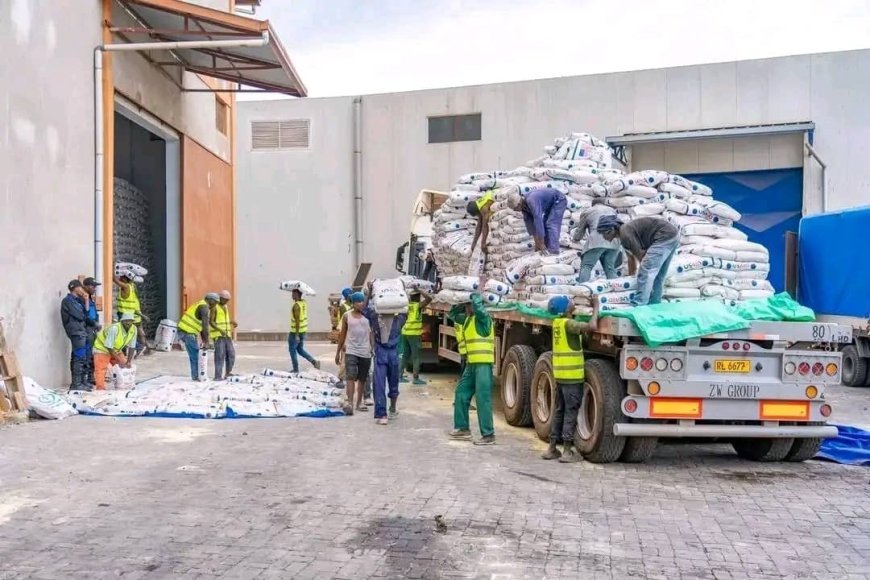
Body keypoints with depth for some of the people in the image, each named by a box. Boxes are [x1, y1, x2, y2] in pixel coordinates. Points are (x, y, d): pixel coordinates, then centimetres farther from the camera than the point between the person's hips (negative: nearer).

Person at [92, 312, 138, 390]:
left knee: (125, 367, 2)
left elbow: (132, 347, -8)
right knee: (101, 369, -16)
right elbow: (109, 347, -30)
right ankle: (100, 388, -14)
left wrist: (128, 362, -16)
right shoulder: (114, 329, -33)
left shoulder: (134, 329, -15)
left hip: (116, 350, 7)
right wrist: (119, 361, -28)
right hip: (102, 348, -6)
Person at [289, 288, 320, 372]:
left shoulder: (296, 305, -20)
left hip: (296, 331, -8)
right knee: (300, 349, 17)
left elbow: (297, 320, -23)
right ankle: (314, 361, 4)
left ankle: (296, 369, 10)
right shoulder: (304, 302, 4)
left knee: (292, 350, 6)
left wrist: (296, 335, -23)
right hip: (303, 330, 8)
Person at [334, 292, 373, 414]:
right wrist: (338, 352, 10)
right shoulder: (347, 316, 2)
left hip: (365, 352, 2)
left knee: (362, 379, 10)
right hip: (351, 351, -2)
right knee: (351, 377, -13)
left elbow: (371, 333, 5)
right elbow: (342, 334, 9)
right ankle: (350, 403, -16)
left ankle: (359, 402, 21)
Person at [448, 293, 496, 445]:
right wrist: (461, 304, 13)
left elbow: (478, 306, -30)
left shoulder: (483, 317, -9)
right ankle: (463, 428, 22)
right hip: (472, 364, 9)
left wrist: (475, 294, -11)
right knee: (461, 393, 13)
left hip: (483, 364, -9)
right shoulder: (467, 318, 15)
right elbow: (453, 314, 29)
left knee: (483, 398, -9)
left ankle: (488, 435, -7)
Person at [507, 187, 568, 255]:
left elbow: (538, 221, -38)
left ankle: (553, 251, -19)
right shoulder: (524, 205, -7)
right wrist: (537, 242, -2)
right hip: (551, 203, 9)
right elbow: (529, 222, -1)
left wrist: (541, 243, -37)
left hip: (559, 200, -9)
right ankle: (547, 249, 12)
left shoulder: (531, 201, -36)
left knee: (551, 225, -18)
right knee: (544, 224, 8)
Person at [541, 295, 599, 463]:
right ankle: (567, 452, -1)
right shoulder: (568, 324, -16)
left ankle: (552, 448, 17)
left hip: (560, 374, 8)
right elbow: (592, 326, -27)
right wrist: (596, 307, -12)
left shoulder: (557, 322, 7)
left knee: (559, 411, 14)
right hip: (572, 375, -8)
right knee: (571, 412, -3)